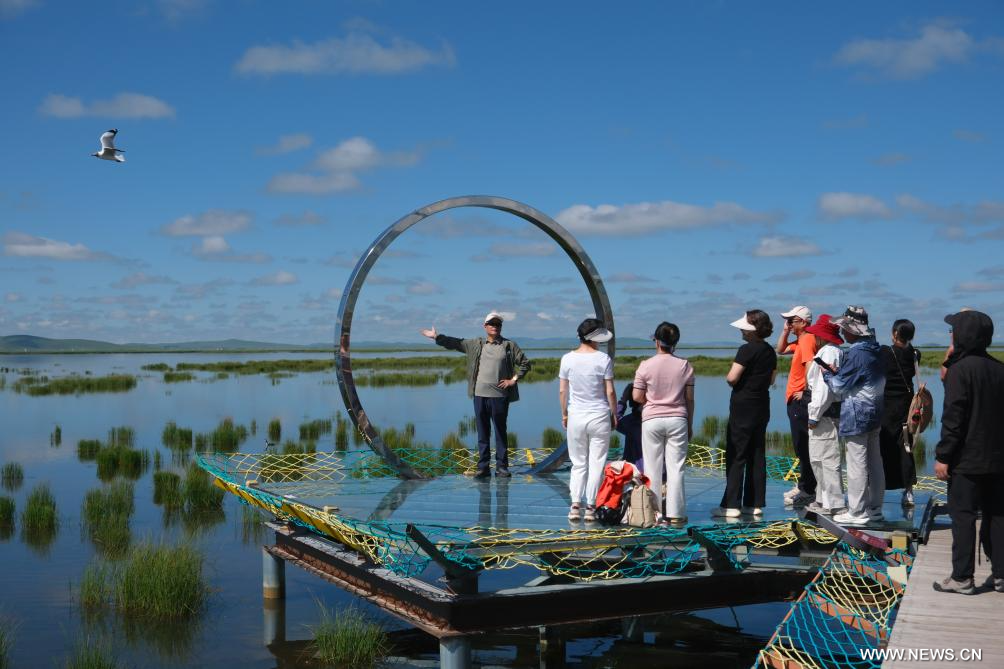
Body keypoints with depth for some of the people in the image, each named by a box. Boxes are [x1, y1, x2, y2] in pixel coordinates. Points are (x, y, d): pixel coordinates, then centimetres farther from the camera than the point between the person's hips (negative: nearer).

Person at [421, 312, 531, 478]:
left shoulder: (509, 345, 3)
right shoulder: (476, 344, 10)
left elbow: (525, 364, 5)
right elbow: (456, 343, 13)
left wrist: (513, 380, -2)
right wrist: (437, 337, 8)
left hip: (500, 396, -2)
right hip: (480, 395, 2)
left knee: (500, 433, 3)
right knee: (482, 433, 6)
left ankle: (501, 467, 10)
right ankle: (483, 467, 11)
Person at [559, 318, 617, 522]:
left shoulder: (567, 359, -2)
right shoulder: (603, 359, -9)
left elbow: (562, 391, 1)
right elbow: (610, 392, -7)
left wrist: (564, 414, 14)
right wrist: (614, 414, 6)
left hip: (576, 417, 2)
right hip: (599, 417, -2)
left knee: (578, 463, 12)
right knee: (596, 463, 6)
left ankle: (575, 505, 2)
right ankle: (590, 507, 5)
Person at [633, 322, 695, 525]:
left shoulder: (646, 366, -7)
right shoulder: (684, 366, -1)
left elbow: (637, 397, -4)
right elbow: (689, 398, 4)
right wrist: (690, 425, 13)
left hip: (652, 420, -1)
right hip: (677, 420, 1)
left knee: (653, 468, 6)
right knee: (676, 468, 4)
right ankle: (675, 514, 4)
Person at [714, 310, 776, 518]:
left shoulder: (747, 350, -16)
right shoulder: (770, 351, 9)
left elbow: (731, 378, -19)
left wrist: (730, 380, 1)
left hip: (743, 407, -8)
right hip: (762, 407, 8)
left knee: (736, 456, -4)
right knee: (757, 456, 10)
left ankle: (732, 505, -4)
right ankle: (755, 503, 13)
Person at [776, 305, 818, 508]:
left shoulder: (807, 340, -15)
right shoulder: (799, 341, 15)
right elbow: (780, 350, 25)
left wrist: (804, 392, -18)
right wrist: (786, 331, 13)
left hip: (800, 400, -10)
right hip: (795, 399, 10)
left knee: (803, 447, -7)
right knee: (801, 446, 15)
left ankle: (807, 490, -4)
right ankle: (804, 485, 23)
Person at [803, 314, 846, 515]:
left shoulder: (829, 353, -16)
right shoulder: (829, 351, 17)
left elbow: (825, 387, -22)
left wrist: (814, 416, -19)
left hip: (826, 413, -11)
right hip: (823, 412, 11)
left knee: (828, 457, -7)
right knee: (817, 457, 18)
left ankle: (835, 504, -3)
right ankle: (823, 499, 26)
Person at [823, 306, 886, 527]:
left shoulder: (856, 354, -20)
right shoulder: (875, 351, 8)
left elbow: (839, 386, -15)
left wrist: (827, 374, 4)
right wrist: (837, 373, 10)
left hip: (856, 417, -9)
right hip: (874, 413, 9)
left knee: (857, 464, -3)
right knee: (874, 462, 14)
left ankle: (857, 512, 2)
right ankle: (874, 507, 22)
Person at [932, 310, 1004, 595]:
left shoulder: (960, 369, -14)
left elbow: (953, 416, -17)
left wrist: (943, 456, -13)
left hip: (966, 460, -7)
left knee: (962, 516, -2)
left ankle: (962, 577, 0)